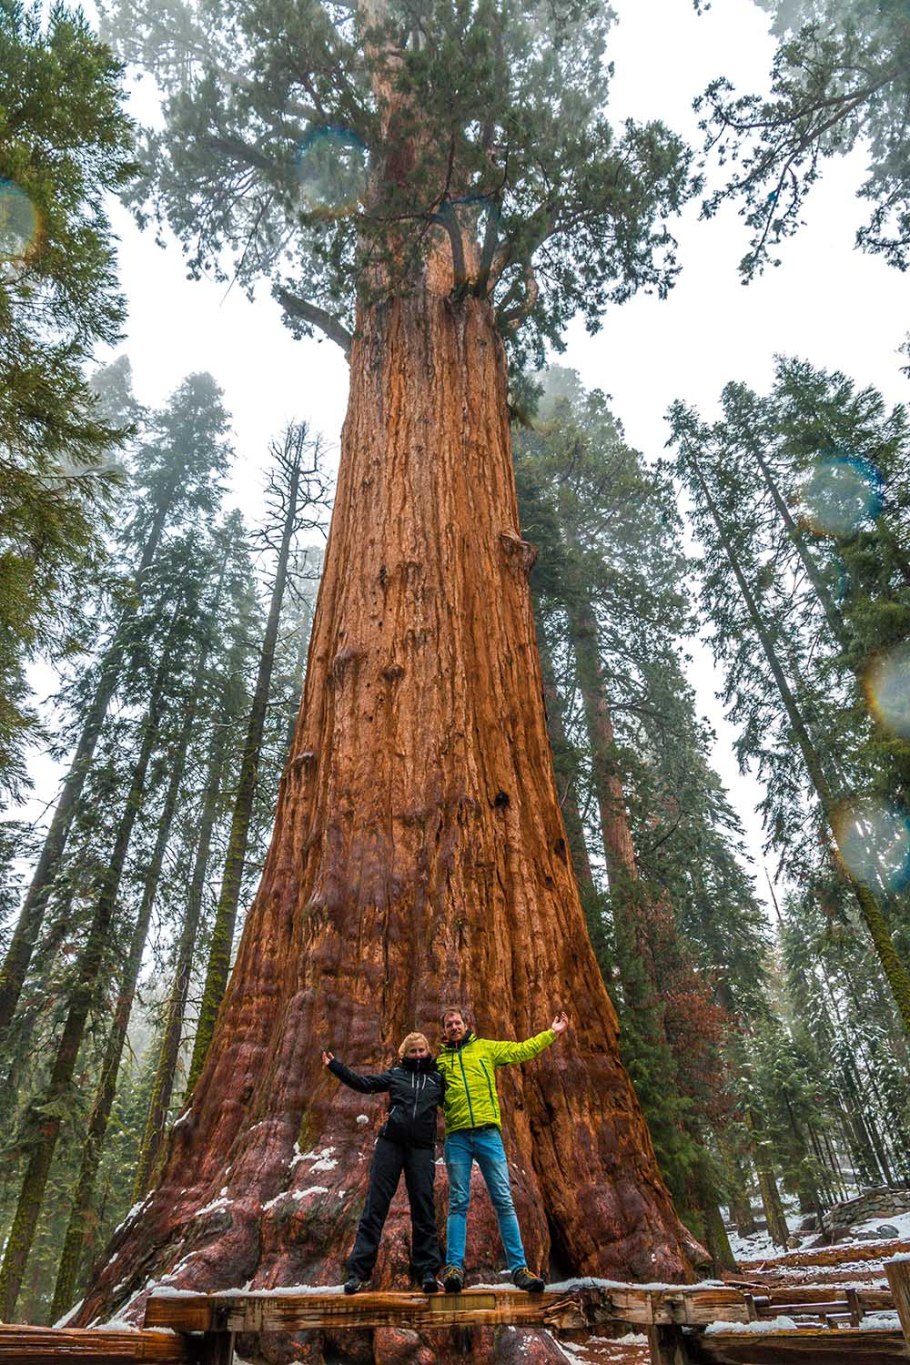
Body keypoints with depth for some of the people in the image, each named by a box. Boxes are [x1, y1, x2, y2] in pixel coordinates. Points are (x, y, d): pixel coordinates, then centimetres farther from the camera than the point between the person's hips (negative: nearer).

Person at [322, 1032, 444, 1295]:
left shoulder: (438, 1079, 13)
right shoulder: (396, 1074, 11)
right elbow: (364, 1083, 8)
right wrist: (334, 1065, 4)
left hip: (422, 1148, 1)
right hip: (390, 1143, 0)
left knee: (423, 1208, 0)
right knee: (375, 1206, -2)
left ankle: (427, 1272, 8)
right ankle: (358, 1271, 2)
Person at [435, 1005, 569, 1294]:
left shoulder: (485, 1048, 12)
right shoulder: (440, 1060, 14)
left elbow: (522, 1050, 10)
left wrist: (552, 1032, 8)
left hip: (487, 1133, 0)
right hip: (456, 1137, 0)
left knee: (504, 1201, -1)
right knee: (458, 1203, -1)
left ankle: (519, 1269, 3)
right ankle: (454, 1268, 2)